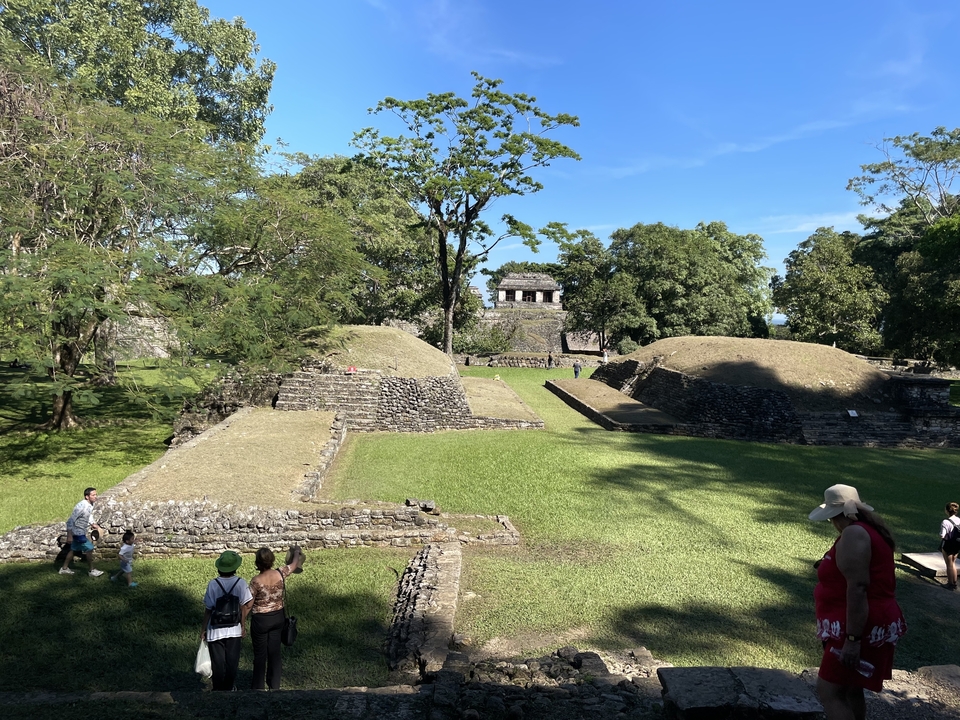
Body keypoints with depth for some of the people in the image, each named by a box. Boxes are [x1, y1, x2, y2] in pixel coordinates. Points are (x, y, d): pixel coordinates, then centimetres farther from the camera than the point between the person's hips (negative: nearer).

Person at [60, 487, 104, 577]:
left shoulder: (90, 505, -1)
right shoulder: (82, 506, -30)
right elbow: (70, 520, -26)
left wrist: (96, 526, 7)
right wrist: (69, 535, -24)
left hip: (81, 531, 9)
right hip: (78, 532, -9)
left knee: (74, 550, 21)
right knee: (89, 549, -2)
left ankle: (64, 568, 36)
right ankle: (92, 571, 9)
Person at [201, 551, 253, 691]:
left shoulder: (213, 584, -14)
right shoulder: (241, 583, -12)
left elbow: (208, 609, -8)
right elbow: (244, 607, -7)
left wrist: (203, 628, 5)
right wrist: (243, 625, 6)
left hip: (215, 630, -1)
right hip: (234, 630, 1)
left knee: (218, 662, 13)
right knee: (232, 661, 16)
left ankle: (218, 689, 23)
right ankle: (229, 688, 27)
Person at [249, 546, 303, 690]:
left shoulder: (256, 581, -24)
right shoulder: (280, 574, -13)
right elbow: (295, 564, 7)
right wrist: (297, 551, 26)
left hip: (260, 620, -4)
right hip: (278, 617, 4)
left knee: (260, 654, 11)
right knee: (274, 652, 16)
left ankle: (258, 687, 23)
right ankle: (274, 685, 27)